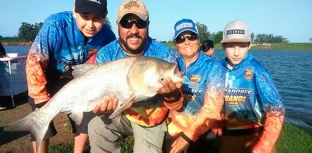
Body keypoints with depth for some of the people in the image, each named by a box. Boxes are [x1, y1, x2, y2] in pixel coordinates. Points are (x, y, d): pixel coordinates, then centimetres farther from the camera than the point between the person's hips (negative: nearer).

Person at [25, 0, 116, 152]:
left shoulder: (106, 34, -24)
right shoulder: (56, 25, -36)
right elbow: (34, 62, -27)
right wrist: (42, 99, -23)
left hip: (76, 79, 3)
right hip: (47, 78, -3)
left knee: (87, 117, 2)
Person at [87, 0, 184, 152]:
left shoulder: (164, 54, -20)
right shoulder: (105, 54, -16)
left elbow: (176, 105, -20)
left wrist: (171, 95, -45)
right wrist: (103, 107, -40)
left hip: (152, 119, 0)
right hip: (120, 113, 1)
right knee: (97, 126, -25)